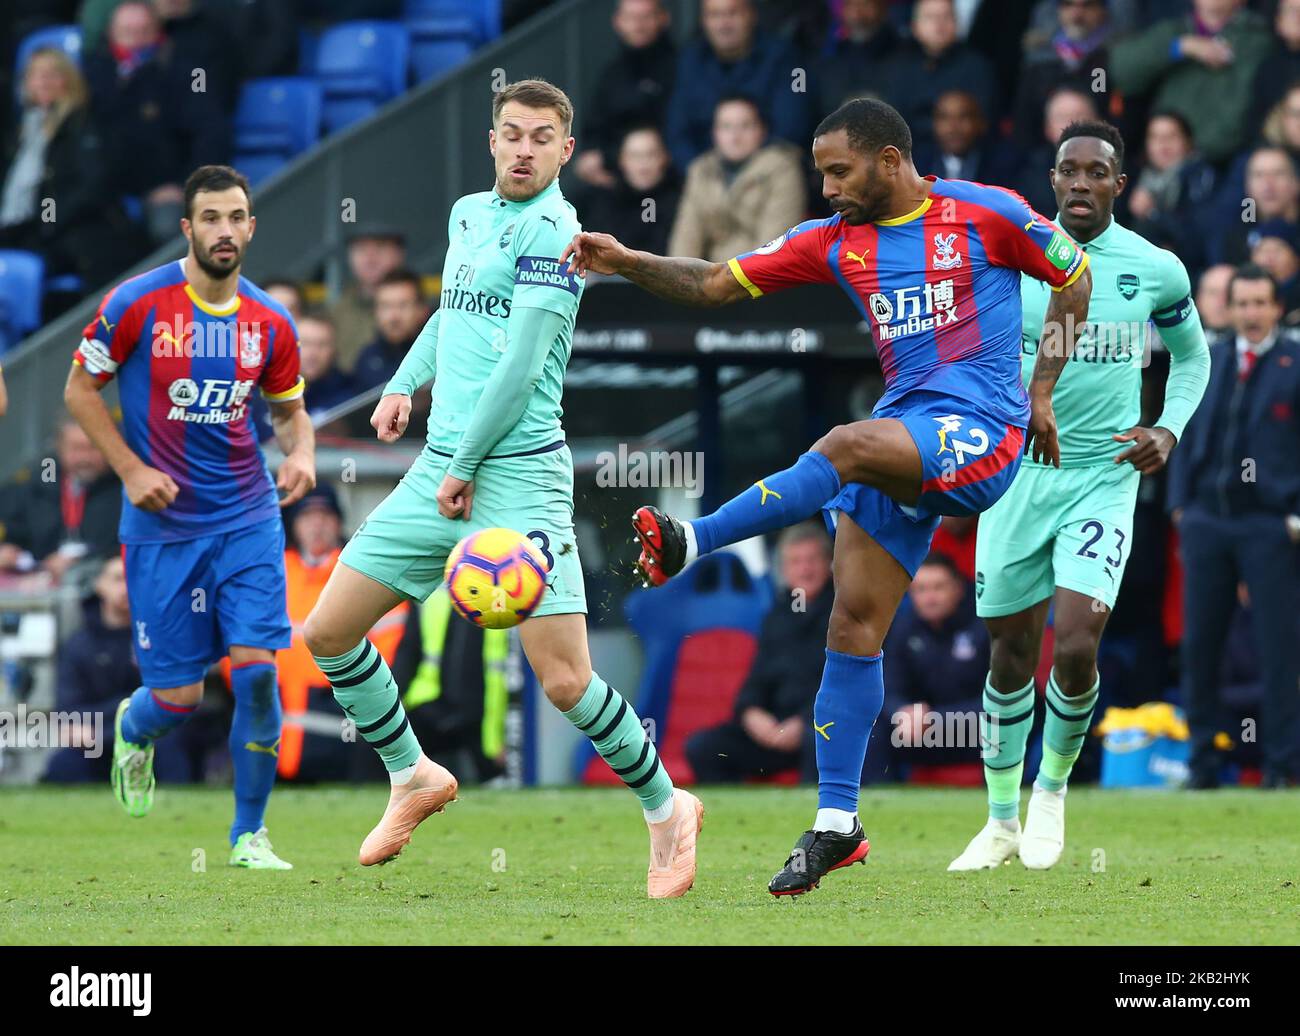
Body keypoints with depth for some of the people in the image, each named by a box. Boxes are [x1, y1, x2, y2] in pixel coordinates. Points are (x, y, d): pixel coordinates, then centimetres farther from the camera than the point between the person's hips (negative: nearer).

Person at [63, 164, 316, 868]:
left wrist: (300, 452, -7)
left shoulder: (270, 324, 2)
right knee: (179, 697, 0)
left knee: (258, 669, -12)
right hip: (161, 525, -2)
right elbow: (80, 389, 1)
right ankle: (133, 732, 39)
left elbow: (289, 409, 16)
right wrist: (132, 470, -9)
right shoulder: (136, 304, -8)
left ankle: (249, 835, 3)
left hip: (248, 519, 2)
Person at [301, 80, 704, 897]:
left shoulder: (551, 231, -11)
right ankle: (414, 778, 26)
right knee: (328, 631, 7)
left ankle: (667, 808, 9)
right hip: (439, 467, 8)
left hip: (516, 473, -8)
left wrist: (465, 466, -13)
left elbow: (521, 361, -15)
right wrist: (406, 384, 18)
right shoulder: (469, 214, 14)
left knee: (565, 681, -13)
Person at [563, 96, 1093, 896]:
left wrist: (1043, 392, 5)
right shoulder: (835, 242, 11)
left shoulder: (985, 214, -2)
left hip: (982, 433, -6)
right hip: (901, 449, 6)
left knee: (847, 446, -33)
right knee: (853, 625, -3)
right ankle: (836, 824, 0)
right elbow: (718, 284, 8)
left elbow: (1076, 276, 10)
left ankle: (688, 543, -33)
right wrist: (628, 264, -8)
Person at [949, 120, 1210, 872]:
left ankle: (1054, 787, 13)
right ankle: (1004, 822, 23)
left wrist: (1169, 431, 1)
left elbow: (1192, 355, 15)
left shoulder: (1157, 271, -2)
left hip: (1104, 476, -1)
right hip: (1016, 469, 1)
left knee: (1076, 648, -15)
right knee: (1013, 653, 7)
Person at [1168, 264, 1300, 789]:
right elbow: (1188, 432, 16)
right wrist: (1180, 503, 8)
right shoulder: (1208, 361, 11)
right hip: (1207, 520, 4)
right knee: (1199, 643, 4)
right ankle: (1202, 760, 12)